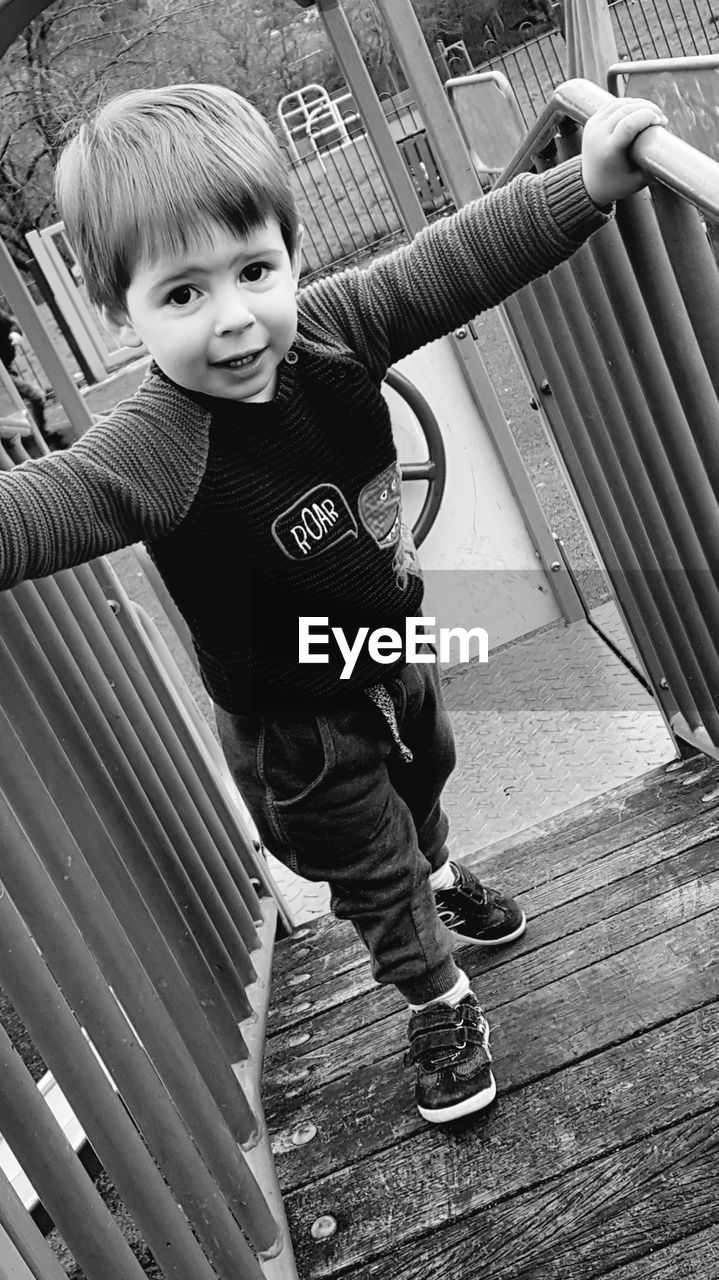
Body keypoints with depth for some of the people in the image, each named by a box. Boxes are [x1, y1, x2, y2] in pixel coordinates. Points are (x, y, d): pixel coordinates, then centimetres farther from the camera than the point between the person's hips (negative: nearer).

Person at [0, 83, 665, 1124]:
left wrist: (589, 183, -18)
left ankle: (440, 878, 71)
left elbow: (458, 259, -14)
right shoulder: (159, 450, -37)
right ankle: (441, 1004, 49)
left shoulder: (330, 327, -20)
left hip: (394, 647, 6)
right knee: (372, 877, 18)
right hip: (295, 724, -6)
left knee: (424, 780, 35)